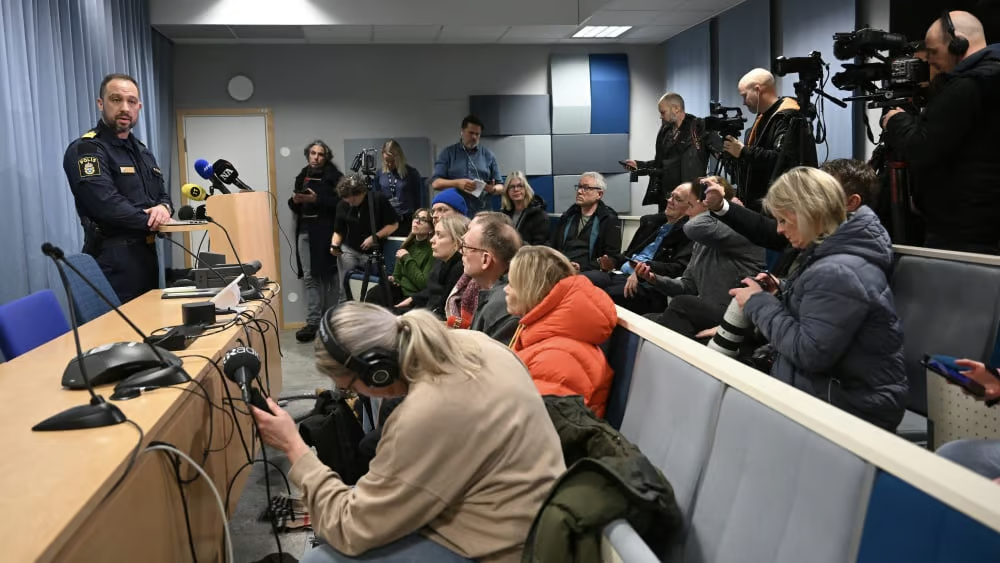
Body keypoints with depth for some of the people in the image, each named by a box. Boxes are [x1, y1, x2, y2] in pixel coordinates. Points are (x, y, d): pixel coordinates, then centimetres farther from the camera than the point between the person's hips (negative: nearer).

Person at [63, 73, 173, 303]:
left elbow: (163, 195, 16)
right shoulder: (85, 150, -11)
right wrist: (153, 221, -10)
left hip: (146, 254, 9)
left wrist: (164, 208, -9)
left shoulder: (142, 151, 17)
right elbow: (109, 206, -23)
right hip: (114, 259, -8)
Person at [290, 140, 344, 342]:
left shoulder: (334, 176, 1)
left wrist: (316, 199, -18)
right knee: (309, 277, 0)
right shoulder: (302, 176, 18)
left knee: (329, 276, -4)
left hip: (326, 232, -5)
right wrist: (294, 200, 0)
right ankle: (312, 322, -1)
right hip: (305, 231, 5)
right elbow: (294, 207, 22)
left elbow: (340, 202, -11)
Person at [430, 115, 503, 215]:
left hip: (482, 214, 2)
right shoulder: (448, 153, 7)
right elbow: (435, 183, 0)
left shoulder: (488, 155, 11)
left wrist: (493, 189, -12)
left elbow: (501, 187, 12)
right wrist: (457, 183, -17)